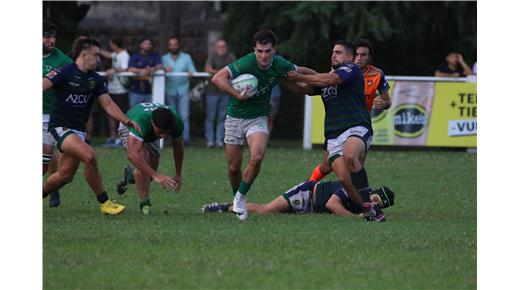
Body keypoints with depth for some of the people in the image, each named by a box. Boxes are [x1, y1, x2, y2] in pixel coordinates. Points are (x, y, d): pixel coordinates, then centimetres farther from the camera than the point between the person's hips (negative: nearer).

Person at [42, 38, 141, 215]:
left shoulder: (96, 80, 9)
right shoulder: (64, 73, -10)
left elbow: (108, 104, 8)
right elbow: (42, 86, -14)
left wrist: (127, 121, -6)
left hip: (79, 130, 7)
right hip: (60, 127, -7)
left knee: (65, 175, 4)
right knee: (89, 156, -26)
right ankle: (104, 203, -18)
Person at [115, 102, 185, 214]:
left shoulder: (177, 122, -33)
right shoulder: (140, 121, -48)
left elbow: (178, 146, -11)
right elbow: (132, 154, -56)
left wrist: (178, 175, -4)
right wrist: (155, 175, -62)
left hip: (151, 135, 5)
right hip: (129, 128, -5)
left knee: (149, 172, 1)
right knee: (142, 158, -29)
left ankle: (130, 175, 36)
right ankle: (145, 203, -19)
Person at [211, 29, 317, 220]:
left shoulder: (280, 65, -10)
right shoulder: (247, 63, -23)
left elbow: (301, 72, 12)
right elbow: (217, 78, -29)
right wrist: (237, 95, -32)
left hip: (258, 118, 1)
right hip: (235, 117, -1)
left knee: (256, 158, -23)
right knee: (234, 167, 4)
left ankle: (241, 197, -5)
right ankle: (238, 201, 28)